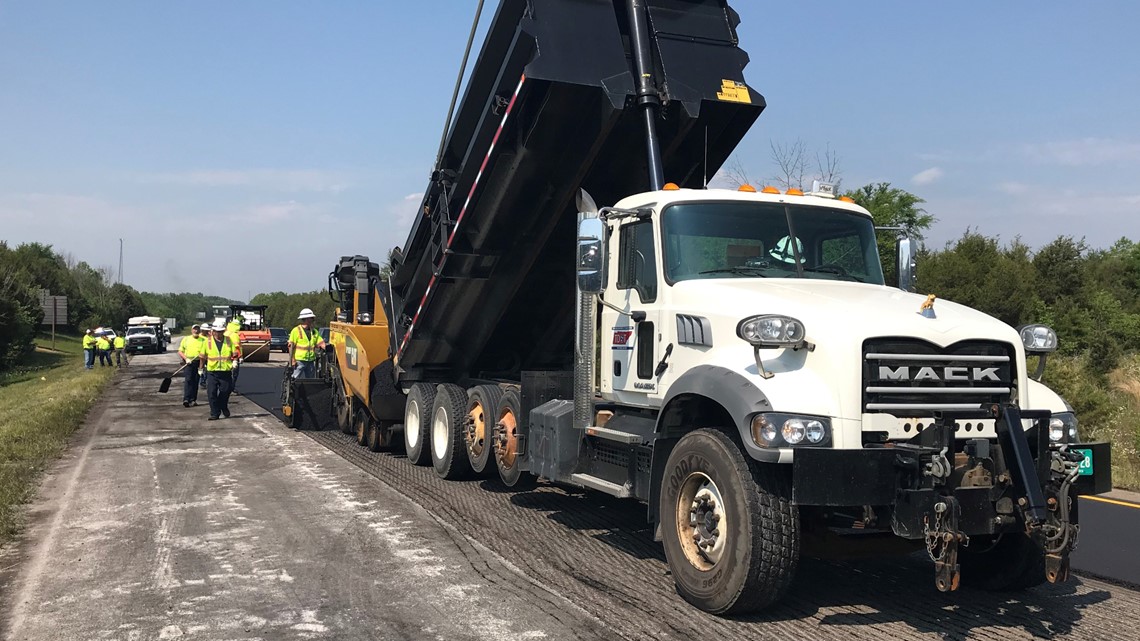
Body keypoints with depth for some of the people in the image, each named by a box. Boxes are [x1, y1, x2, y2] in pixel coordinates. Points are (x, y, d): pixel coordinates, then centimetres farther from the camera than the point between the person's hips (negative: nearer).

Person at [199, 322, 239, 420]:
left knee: (225, 392, 8)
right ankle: (214, 413, 4)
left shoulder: (228, 340, 5)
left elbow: (235, 353, 12)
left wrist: (234, 362, -1)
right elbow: (202, 356, 11)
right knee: (211, 393, -5)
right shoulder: (208, 341, 3)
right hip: (212, 372, -1)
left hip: (226, 371, 1)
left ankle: (224, 408, 34)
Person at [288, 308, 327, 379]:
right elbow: (291, 346, -6)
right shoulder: (296, 330, -4)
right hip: (299, 360, -5)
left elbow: (321, 343, 6)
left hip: (311, 361, 5)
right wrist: (292, 360, -12)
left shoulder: (314, 332, 11)